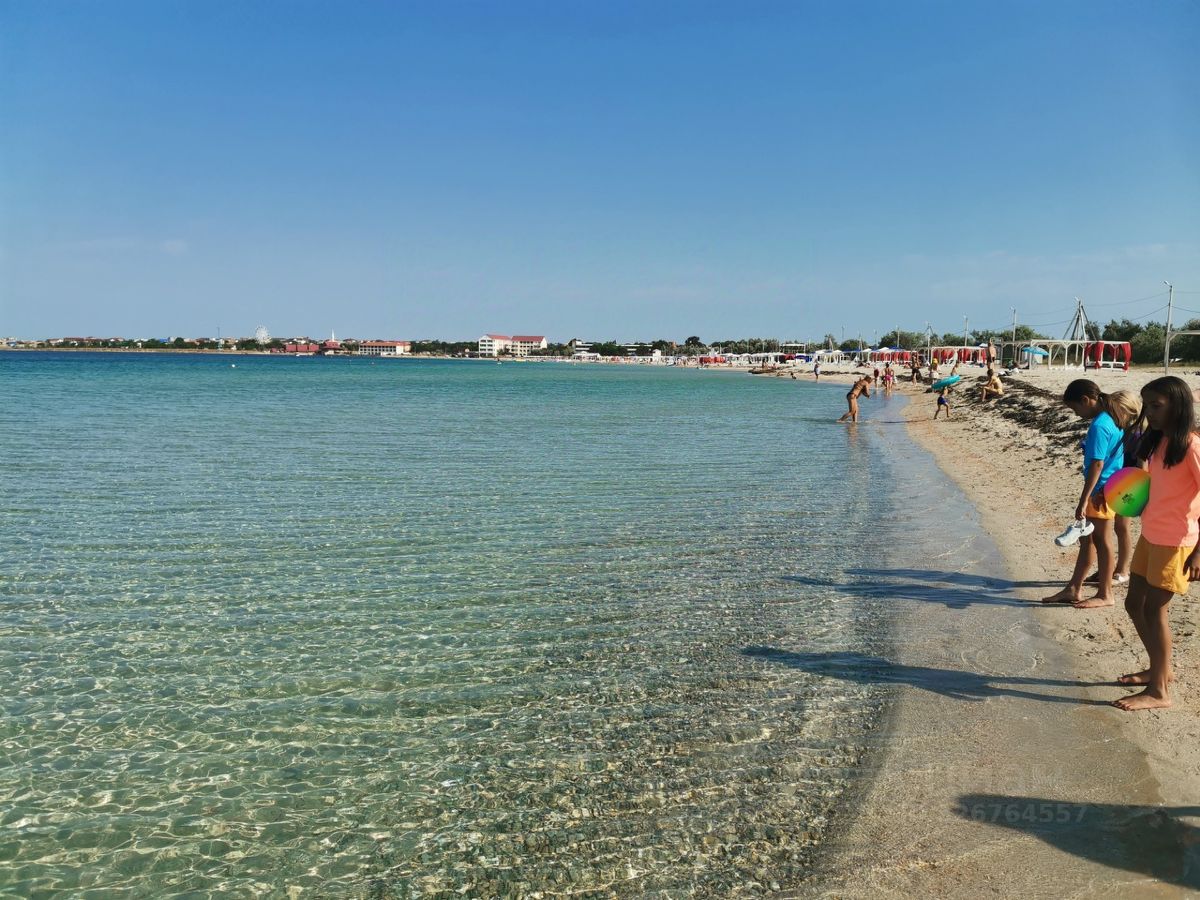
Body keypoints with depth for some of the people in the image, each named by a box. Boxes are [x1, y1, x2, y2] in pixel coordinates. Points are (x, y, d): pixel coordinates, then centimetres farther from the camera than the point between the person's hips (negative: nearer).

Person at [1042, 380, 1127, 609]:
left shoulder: (1098, 426, -20)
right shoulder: (1111, 419, 8)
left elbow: (1097, 464, -24)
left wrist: (1083, 500, -22)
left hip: (1100, 491, -10)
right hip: (1109, 488, 10)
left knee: (1101, 542, 2)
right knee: (1086, 539, 15)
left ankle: (1105, 595, 15)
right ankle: (1073, 589, 22)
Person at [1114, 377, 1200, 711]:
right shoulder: (1158, 441, 8)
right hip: (1149, 536, 8)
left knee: (1154, 610, -2)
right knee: (1134, 603, 14)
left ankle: (1159, 691, 10)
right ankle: (1159, 669, 32)